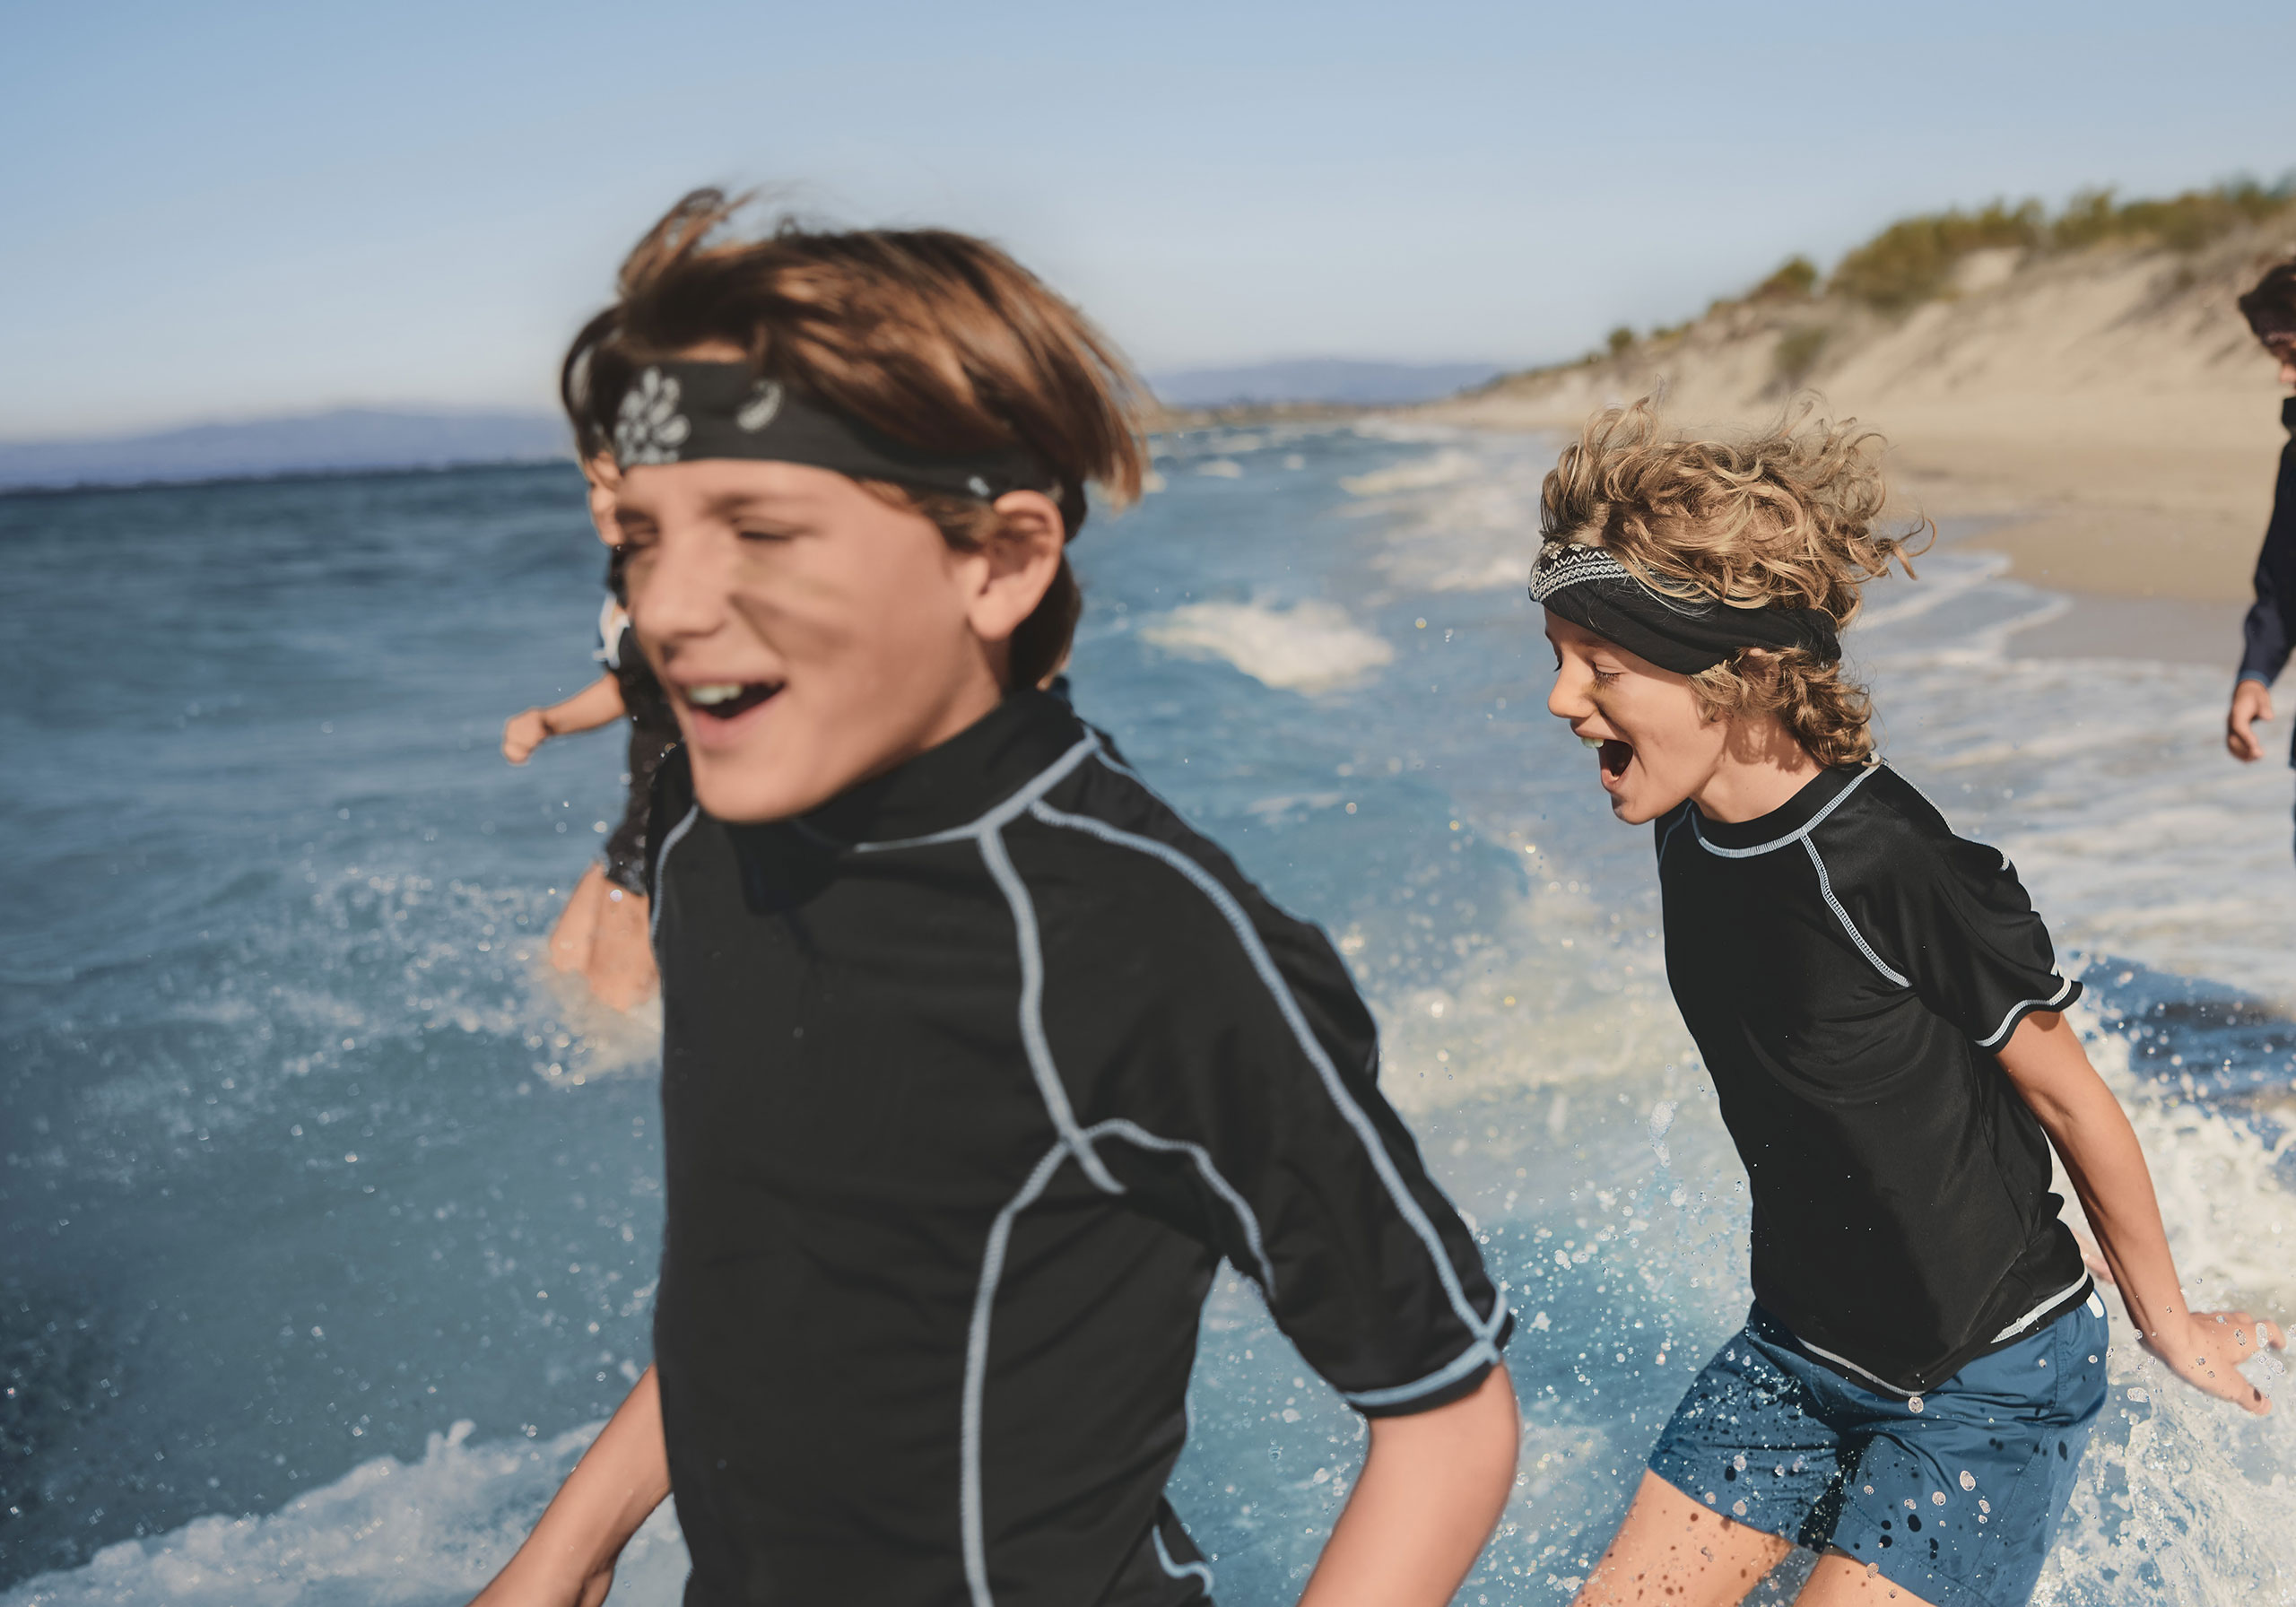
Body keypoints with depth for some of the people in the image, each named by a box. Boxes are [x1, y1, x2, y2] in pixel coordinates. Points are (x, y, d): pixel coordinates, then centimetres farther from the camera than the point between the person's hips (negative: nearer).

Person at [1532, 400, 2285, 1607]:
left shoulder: (1894, 870, -30)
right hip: (1796, 1348, 7)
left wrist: (2168, 1324, 0)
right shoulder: (1691, 835, -7)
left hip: (1988, 1382, -6)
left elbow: (2068, 1098, -15)